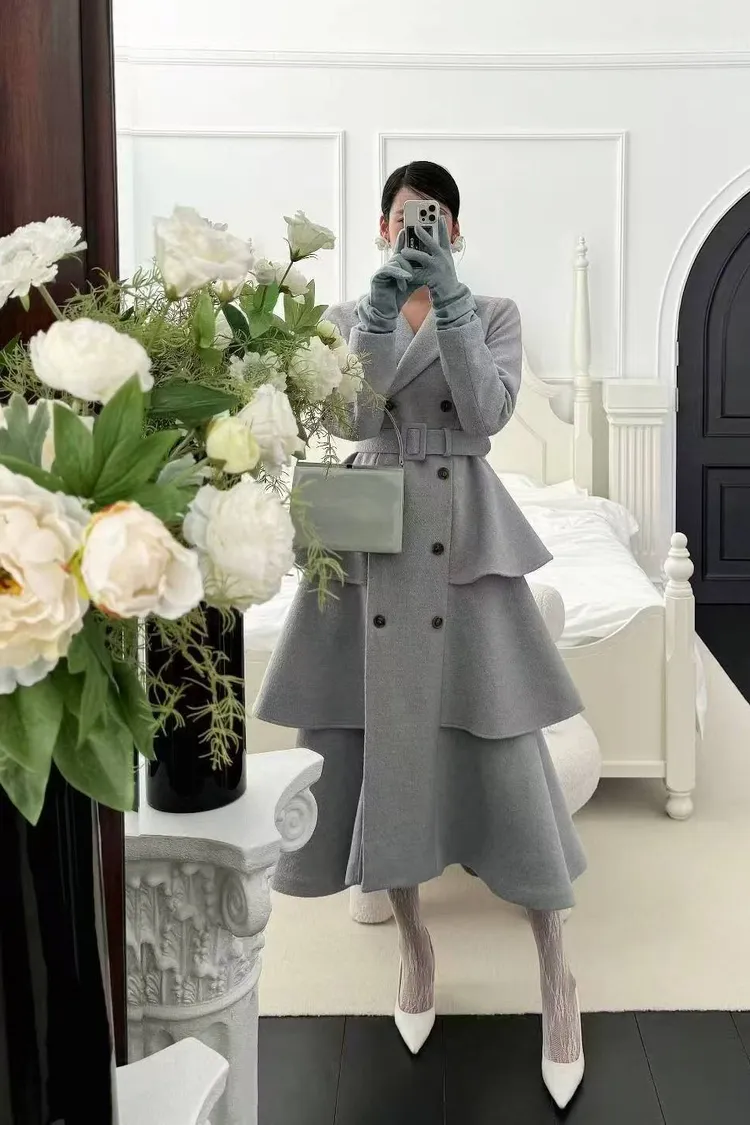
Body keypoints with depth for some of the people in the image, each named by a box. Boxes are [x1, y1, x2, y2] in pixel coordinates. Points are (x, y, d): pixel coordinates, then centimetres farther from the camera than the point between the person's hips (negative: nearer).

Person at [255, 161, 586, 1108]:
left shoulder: (494, 313, 6)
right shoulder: (349, 316, 10)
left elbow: (489, 410, -11)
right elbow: (352, 418, -7)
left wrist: (447, 301, -19)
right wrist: (383, 311, -18)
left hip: (465, 546, -2)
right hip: (371, 546, 2)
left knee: (504, 753, -4)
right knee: (378, 741, 5)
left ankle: (555, 976, 11)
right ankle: (413, 940, 27)